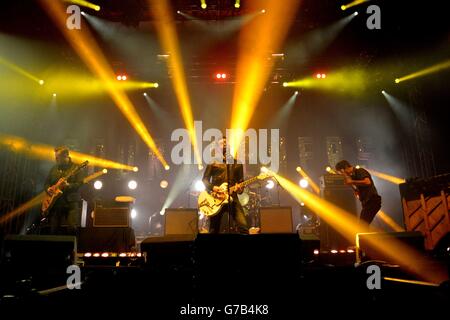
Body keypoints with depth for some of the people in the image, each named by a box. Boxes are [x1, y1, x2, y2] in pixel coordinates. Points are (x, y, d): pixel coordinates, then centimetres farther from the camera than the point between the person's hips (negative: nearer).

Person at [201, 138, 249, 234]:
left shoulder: (237, 163, 18)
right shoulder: (213, 162, 12)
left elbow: (241, 181, 15)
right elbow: (205, 179, 7)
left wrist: (240, 189, -7)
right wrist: (212, 187, -12)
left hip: (232, 197, 1)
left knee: (243, 226, -17)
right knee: (214, 231, 0)